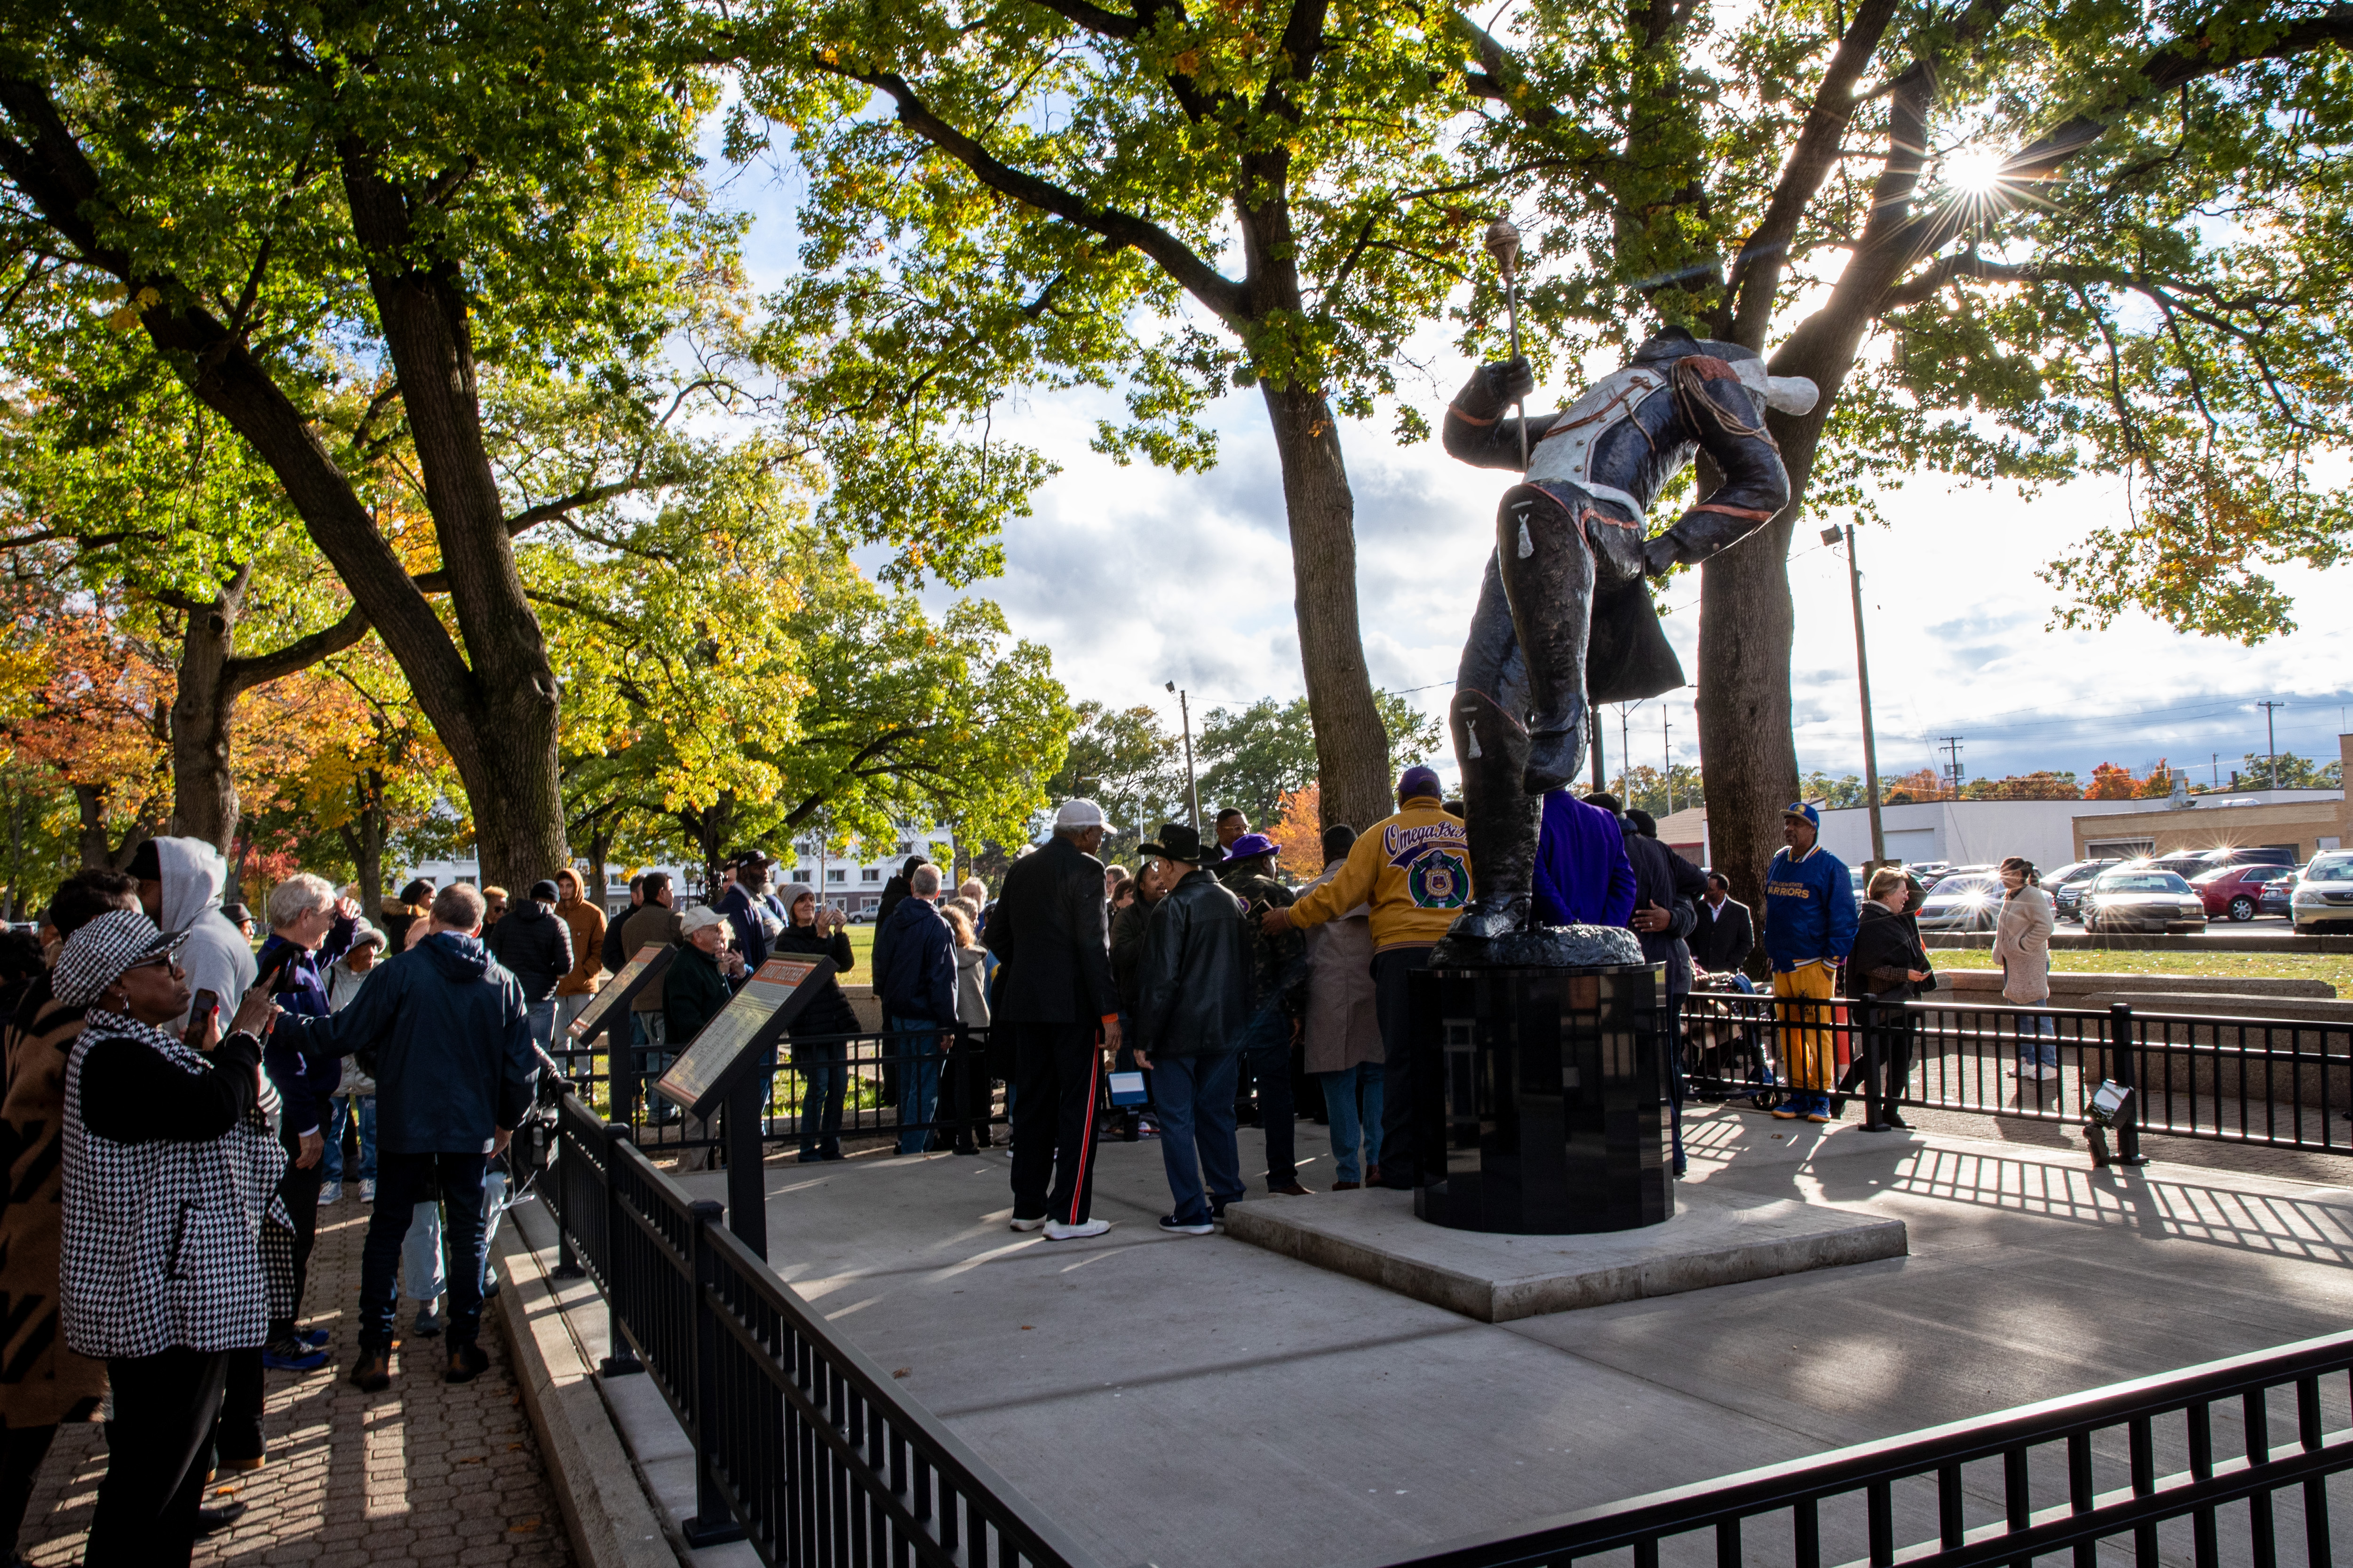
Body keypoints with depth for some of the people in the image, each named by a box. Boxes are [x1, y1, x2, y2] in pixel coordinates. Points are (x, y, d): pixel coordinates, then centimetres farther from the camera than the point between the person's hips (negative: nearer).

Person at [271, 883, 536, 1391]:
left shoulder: (401, 972, -10)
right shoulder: (503, 983, -1)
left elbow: (344, 1034, -7)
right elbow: (522, 1067, 2)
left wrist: (286, 1022, 9)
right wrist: (507, 1123, 16)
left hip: (405, 1125, -2)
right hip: (472, 1129, 2)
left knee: (386, 1234, 10)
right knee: (468, 1234, 11)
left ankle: (375, 1353, 11)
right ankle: (463, 1348, 13)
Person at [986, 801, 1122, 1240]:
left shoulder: (1022, 869, 12)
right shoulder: (1085, 870, -9)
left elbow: (997, 936, 15)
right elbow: (1093, 945, -15)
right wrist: (1109, 1012, -14)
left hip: (1027, 1002, 7)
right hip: (1074, 1004, -7)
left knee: (1032, 1103, 13)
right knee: (1079, 1105, -1)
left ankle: (1028, 1207, 20)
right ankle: (1068, 1215, -2)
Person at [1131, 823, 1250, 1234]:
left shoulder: (1172, 908, -14)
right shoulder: (1232, 902, 9)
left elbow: (1159, 980, -17)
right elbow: (1245, 966, 14)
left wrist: (1144, 1039, -12)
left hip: (1179, 1030, -7)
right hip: (1225, 1030, 7)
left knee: (1176, 1119, 0)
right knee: (1217, 1114, 15)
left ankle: (1192, 1212, 0)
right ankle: (1228, 1200, 17)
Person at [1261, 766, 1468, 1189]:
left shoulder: (1382, 834, 7)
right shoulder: (1468, 833, 14)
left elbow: (1341, 892, 4)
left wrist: (1290, 916, 14)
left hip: (1402, 952, -2)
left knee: (1402, 1060, 1)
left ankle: (1400, 1166, 1)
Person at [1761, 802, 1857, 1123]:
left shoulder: (1830, 868, -5)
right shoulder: (1777, 863, 14)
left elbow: (1843, 917, -6)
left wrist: (1832, 962, -10)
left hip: (1814, 965, -6)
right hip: (1782, 965, 6)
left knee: (1818, 1031, -4)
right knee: (1788, 1032, 7)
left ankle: (1820, 1095, 4)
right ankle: (1798, 1093, 14)